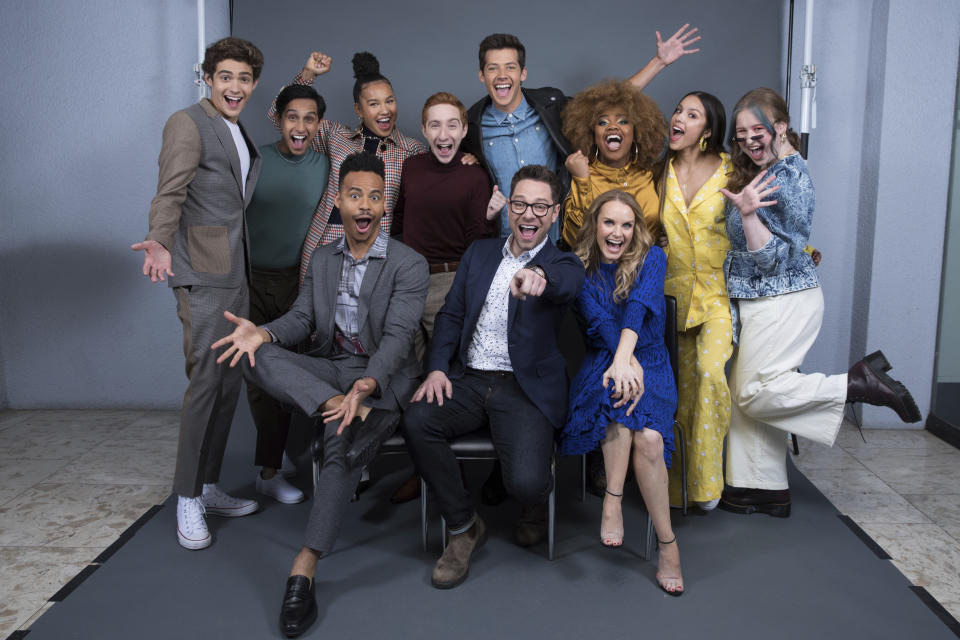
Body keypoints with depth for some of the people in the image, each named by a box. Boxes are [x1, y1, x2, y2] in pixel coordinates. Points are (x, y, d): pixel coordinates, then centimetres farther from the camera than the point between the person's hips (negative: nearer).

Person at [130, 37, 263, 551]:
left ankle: (208, 488, 20)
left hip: (236, 273, 9)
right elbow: (169, 194, -19)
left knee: (230, 383, 9)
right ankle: (187, 500, 2)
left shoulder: (240, 134, 20)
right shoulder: (188, 124, -6)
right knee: (205, 382, -9)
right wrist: (161, 244, -35)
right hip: (202, 275, -9)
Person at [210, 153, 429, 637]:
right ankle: (344, 410, -37)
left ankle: (305, 568, -27)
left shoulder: (409, 265, -5)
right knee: (256, 357, -22)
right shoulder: (322, 259, 13)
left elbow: (397, 337, -16)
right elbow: (302, 320, 6)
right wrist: (264, 333, -18)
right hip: (330, 369, 5)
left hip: (383, 376, -4)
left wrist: (366, 386, -35)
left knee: (341, 443, -31)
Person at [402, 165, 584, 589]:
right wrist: (437, 368, -6)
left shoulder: (562, 264, 2)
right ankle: (464, 527, -4)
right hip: (468, 380, 4)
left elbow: (566, 283, -24)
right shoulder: (480, 253, 16)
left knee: (525, 482, -26)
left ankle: (537, 503, 18)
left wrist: (539, 277, -50)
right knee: (416, 420, -26)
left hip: (525, 388, -3)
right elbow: (451, 313, 12)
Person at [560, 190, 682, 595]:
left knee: (648, 437, -32)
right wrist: (627, 363, -27)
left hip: (651, 367, 0)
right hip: (601, 367, 0)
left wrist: (624, 359, -35)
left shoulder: (651, 259, 2)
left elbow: (638, 307, -18)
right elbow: (597, 319, -10)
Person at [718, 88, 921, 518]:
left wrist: (747, 213, -31)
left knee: (757, 392, -9)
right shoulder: (759, 174, 13)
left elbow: (775, 257, -21)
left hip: (783, 302, -9)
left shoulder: (789, 178, -15)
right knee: (748, 394, 10)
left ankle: (859, 384, -1)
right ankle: (766, 489, 18)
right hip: (758, 302, 9)